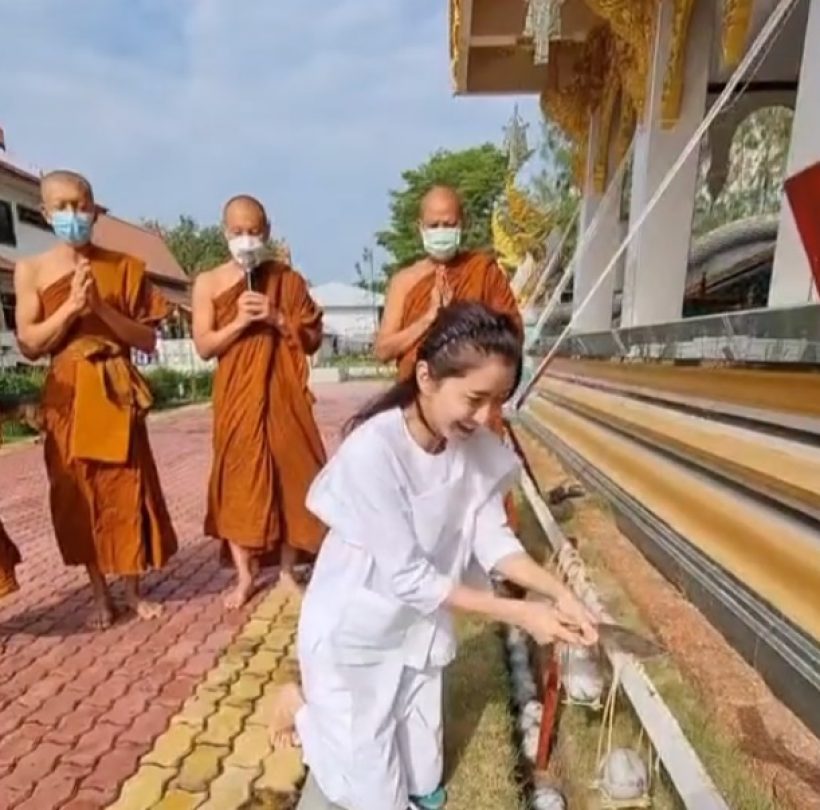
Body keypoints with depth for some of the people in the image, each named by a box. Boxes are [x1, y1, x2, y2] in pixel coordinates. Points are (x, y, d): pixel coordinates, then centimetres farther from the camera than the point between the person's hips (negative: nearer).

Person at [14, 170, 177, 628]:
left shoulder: (123, 267, 3)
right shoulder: (31, 270, 3)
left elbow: (148, 340, -1)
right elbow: (29, 346, -3)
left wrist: (103, 308, -15)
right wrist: (72, 306, -14)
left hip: (117, 392, 0)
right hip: (67, 398, 1)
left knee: (127, 491, 3)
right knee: (78, 497, 6)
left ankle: (134, 593, 20)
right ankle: (101, 596, 23)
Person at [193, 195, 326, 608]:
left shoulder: (289, 280, 5)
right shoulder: (209, 283, 4)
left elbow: (313, 339, 4)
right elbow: (203, 347, -1)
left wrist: (277, 319, -11)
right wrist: (239, 321, -15)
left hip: (283, 394, 1)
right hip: (236, 397, 0)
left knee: (290, 474, 3)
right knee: (238, 479, 2)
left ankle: (287, 570, 18)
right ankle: (244, 575, 17)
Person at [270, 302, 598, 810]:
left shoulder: (481, 447, -13)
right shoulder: (373, 452, -33)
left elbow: (492, 537, -8)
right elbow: (409, 578, -29)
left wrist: (559, 593, -22)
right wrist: (519, 614, -27)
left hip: (420, 630, 6)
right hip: (356, 635, -6)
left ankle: (326, 709, 43)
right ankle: (303, 706, 31)